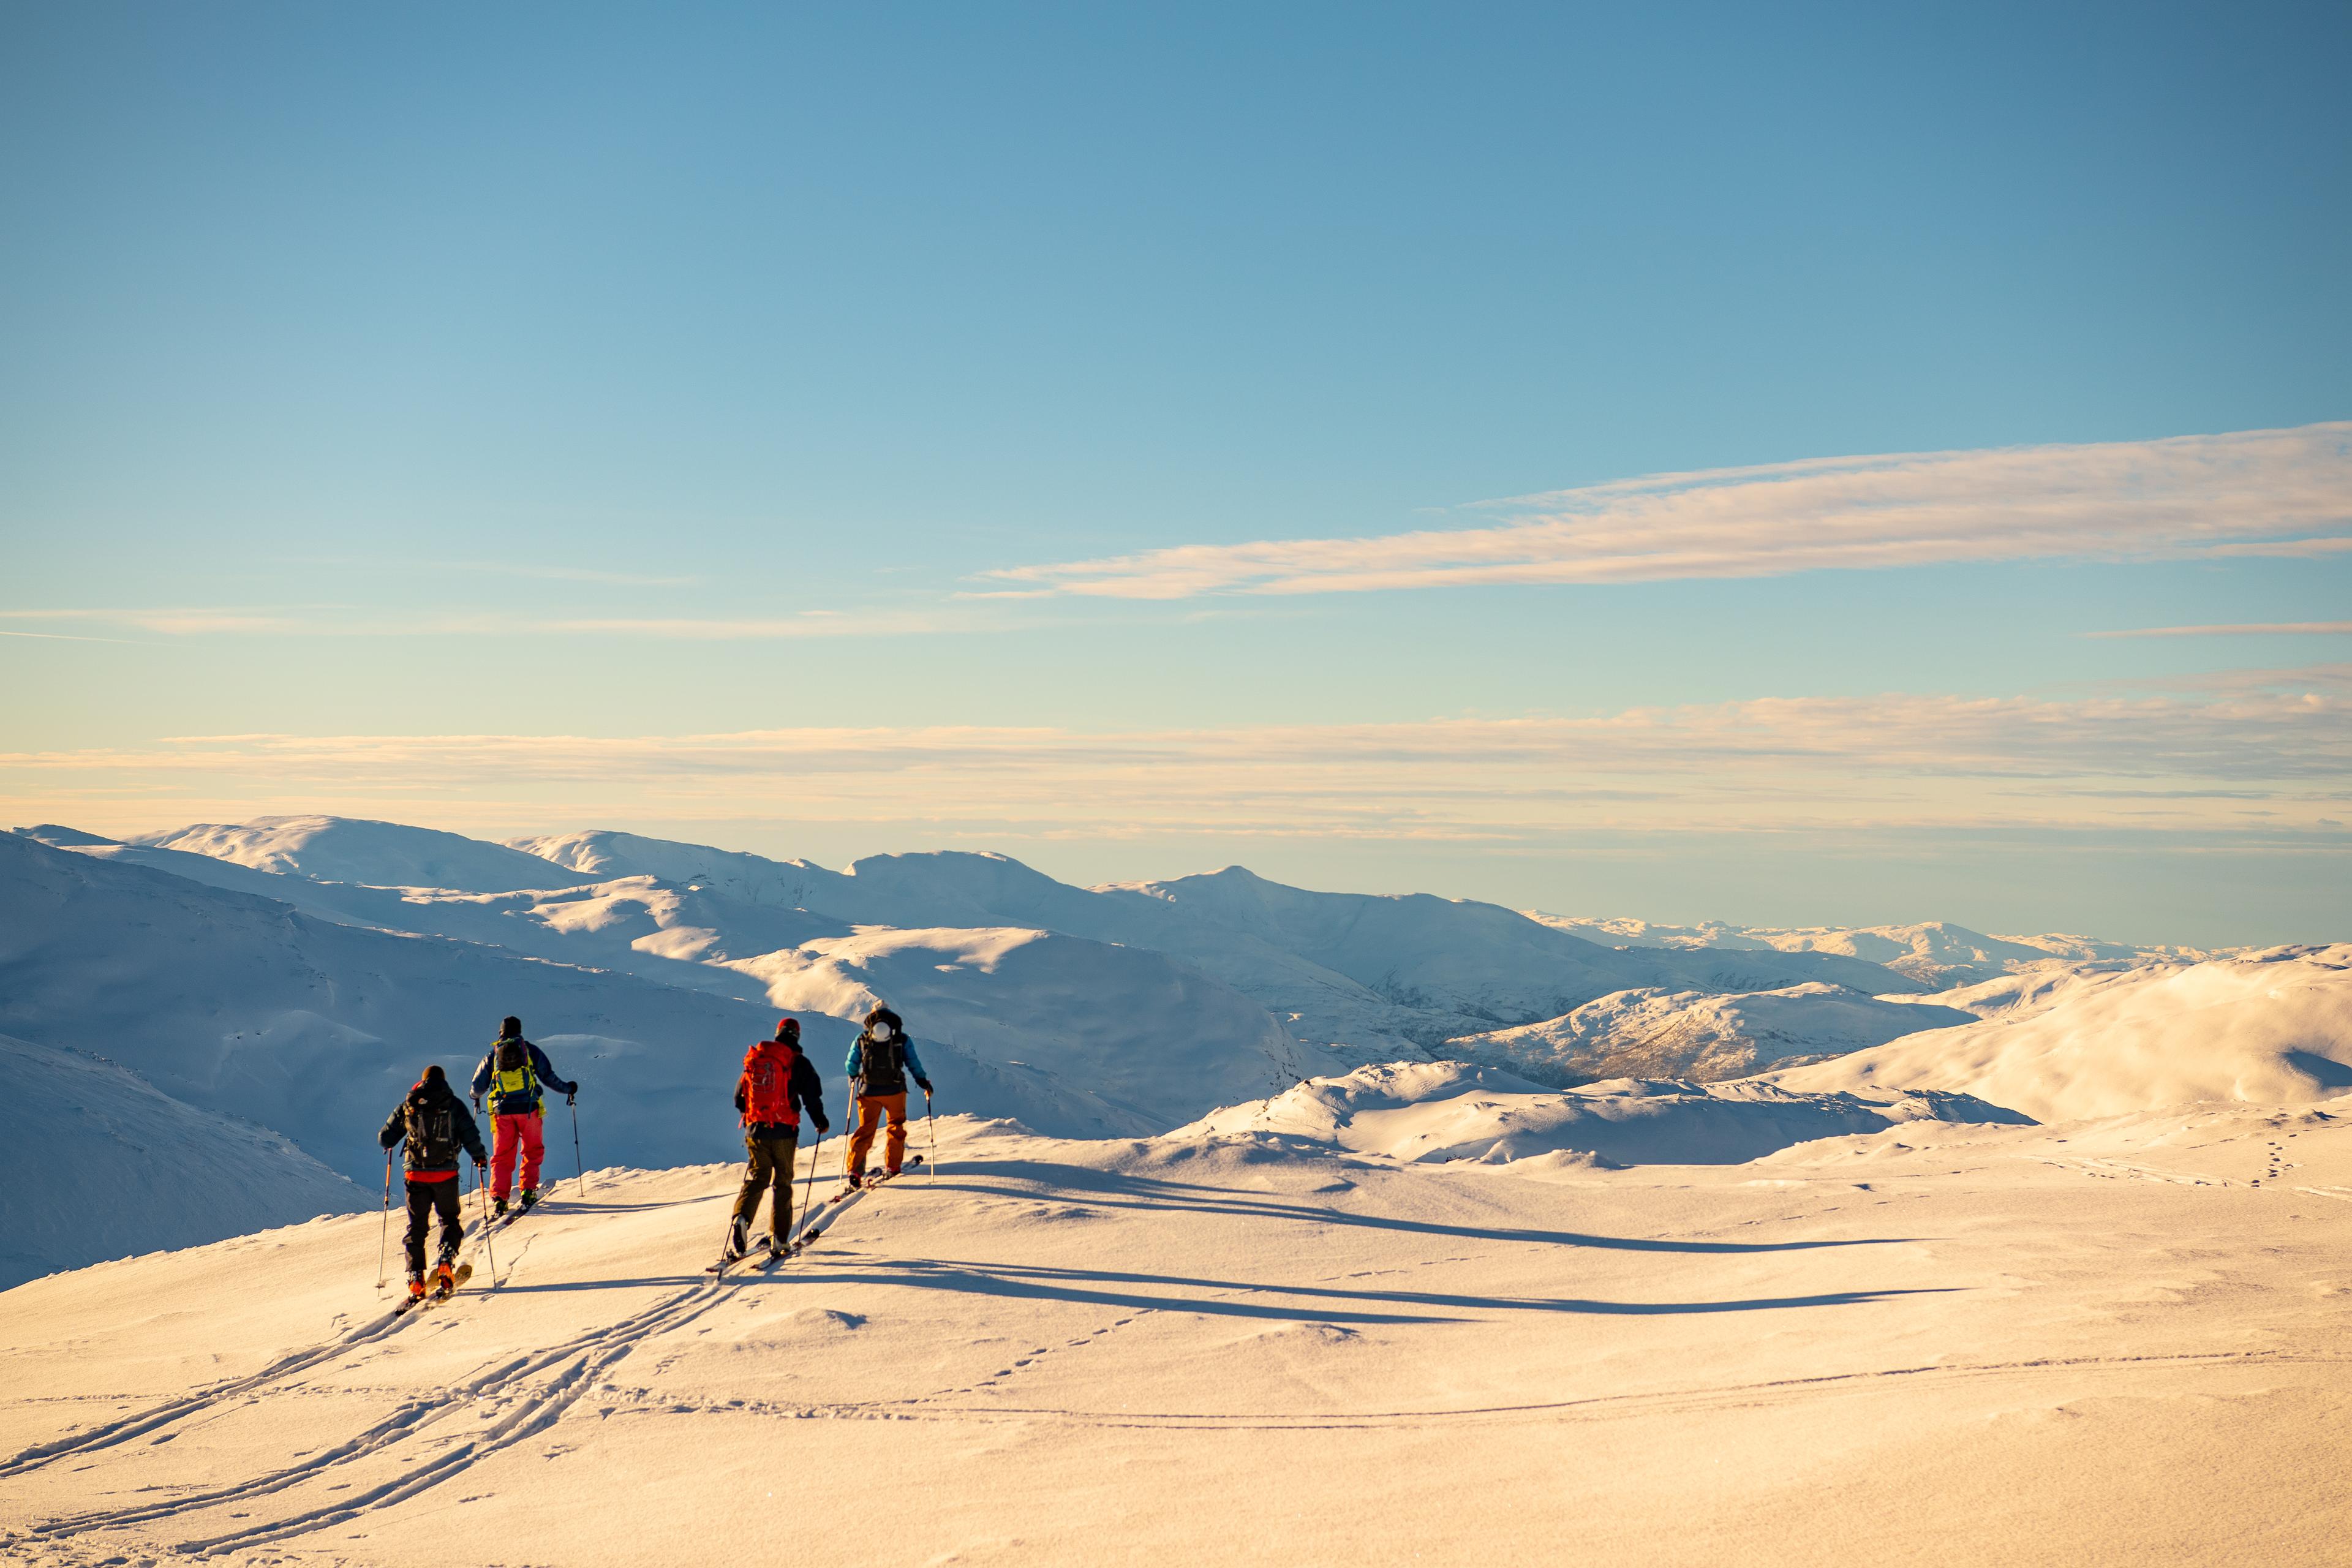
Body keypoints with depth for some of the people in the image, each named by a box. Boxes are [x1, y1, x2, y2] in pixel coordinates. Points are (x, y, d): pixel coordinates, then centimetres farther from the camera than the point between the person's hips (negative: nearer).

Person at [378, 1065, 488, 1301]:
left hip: (416, 1174, 1)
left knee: (416, 1226, 10)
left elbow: (385, 1139, 7)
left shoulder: (407, 1106, 6)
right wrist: (478, 1157, 12)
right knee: (450, 1220, 16)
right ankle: (446, 1262, -7)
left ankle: (416, 1278, 1)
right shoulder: (454, 1105, 1)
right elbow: (471, 1136, -6)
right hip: (445, 1174, -1)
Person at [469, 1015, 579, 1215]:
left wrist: (476, 1097, 33)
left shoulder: (493, 1055, 9)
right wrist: (568, 1089, 15)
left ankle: (499, 1197, -5)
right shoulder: (530, 1050, 5)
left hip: (502, 1111, 1)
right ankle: (528, 1190, 3)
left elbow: (478, 1086, 10)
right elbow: (548, 1077, 1)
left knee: (502, 1156, 7)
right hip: (528, 1108, -1)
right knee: (533, 1151, 14)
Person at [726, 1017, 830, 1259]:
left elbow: (739, 1096, 15)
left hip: (756, 1130, 3)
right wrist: (821, 1123, 12)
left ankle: (741, 1218, -20)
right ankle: (779, 1237, 6)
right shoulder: (799, 1063, -4)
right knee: (783, 1182, 9)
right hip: (785, 1131, -3)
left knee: (757, 1177, 8)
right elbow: (812, 1097, -6)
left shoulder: (754, 1060, 9)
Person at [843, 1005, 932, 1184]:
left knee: (865, 1129, 8)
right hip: (895, 1090, -1)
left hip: (869, 1092, 1)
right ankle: (892, 1167, 19)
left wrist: (853, 1079, 23)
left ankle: (855, 1169, -2)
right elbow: (913, 1063, 0)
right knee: (896, 1127, 19)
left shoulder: (861, 1040, -2)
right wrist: (923, 1081, 14)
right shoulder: (902, 1040, -4)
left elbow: (852, 1065, 3)